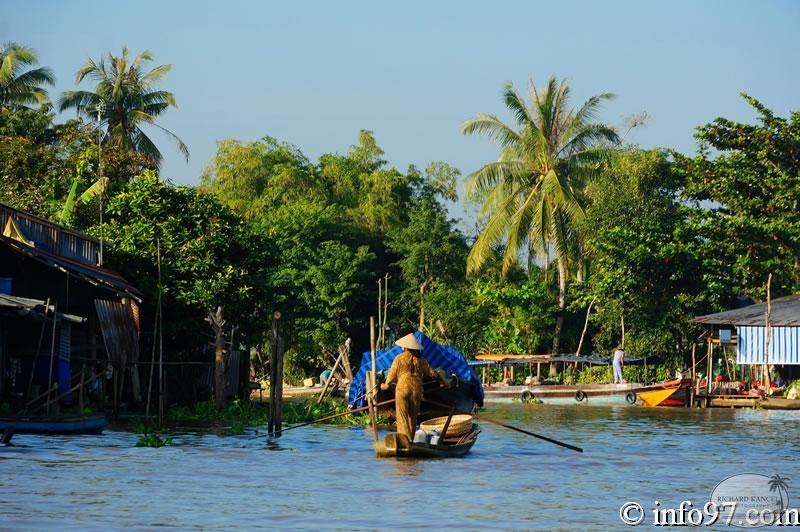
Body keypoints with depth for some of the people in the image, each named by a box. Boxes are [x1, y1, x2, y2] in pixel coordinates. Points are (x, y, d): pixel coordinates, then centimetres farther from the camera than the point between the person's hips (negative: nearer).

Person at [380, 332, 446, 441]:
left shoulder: (400, 358, -3)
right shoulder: (420, 360, 5)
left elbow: (392, 374, 2)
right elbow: (431, 372, 14)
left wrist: (386, 385, 20)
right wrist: (441, 380, 31)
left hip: (402, 388, -3)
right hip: (416, 390, 3)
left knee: (402, 416, -3)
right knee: (413, 417, 14)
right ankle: (411, 439, 17)